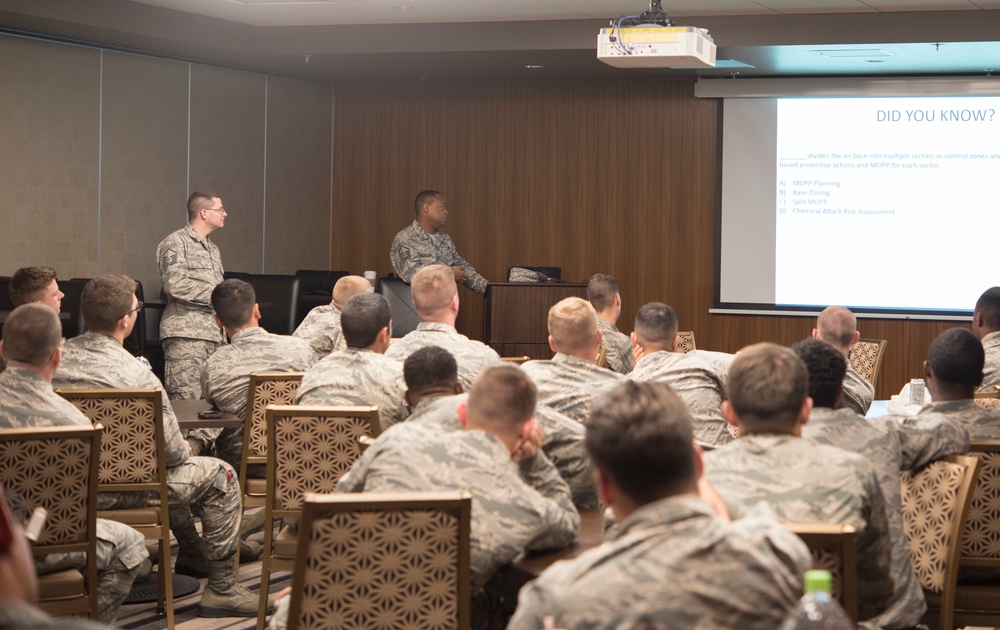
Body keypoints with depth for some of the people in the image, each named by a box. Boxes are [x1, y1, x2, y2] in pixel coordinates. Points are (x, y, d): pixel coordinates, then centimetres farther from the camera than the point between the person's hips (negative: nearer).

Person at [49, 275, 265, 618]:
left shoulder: (57, 357, -4)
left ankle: (191, 551, 48)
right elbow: (173, 450, -17)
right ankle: (221, 588, 10)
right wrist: (186, 449, 9)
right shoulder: (137, 375, -23)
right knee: (219, 475, 6)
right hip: (114, 488, -8)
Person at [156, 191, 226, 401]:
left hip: (214, 335, 8)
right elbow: (174, 285, -16)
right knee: (188, 400, -14)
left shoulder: (213, 249, 25)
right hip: (186, 335, -8)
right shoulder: (175, 243, -2)